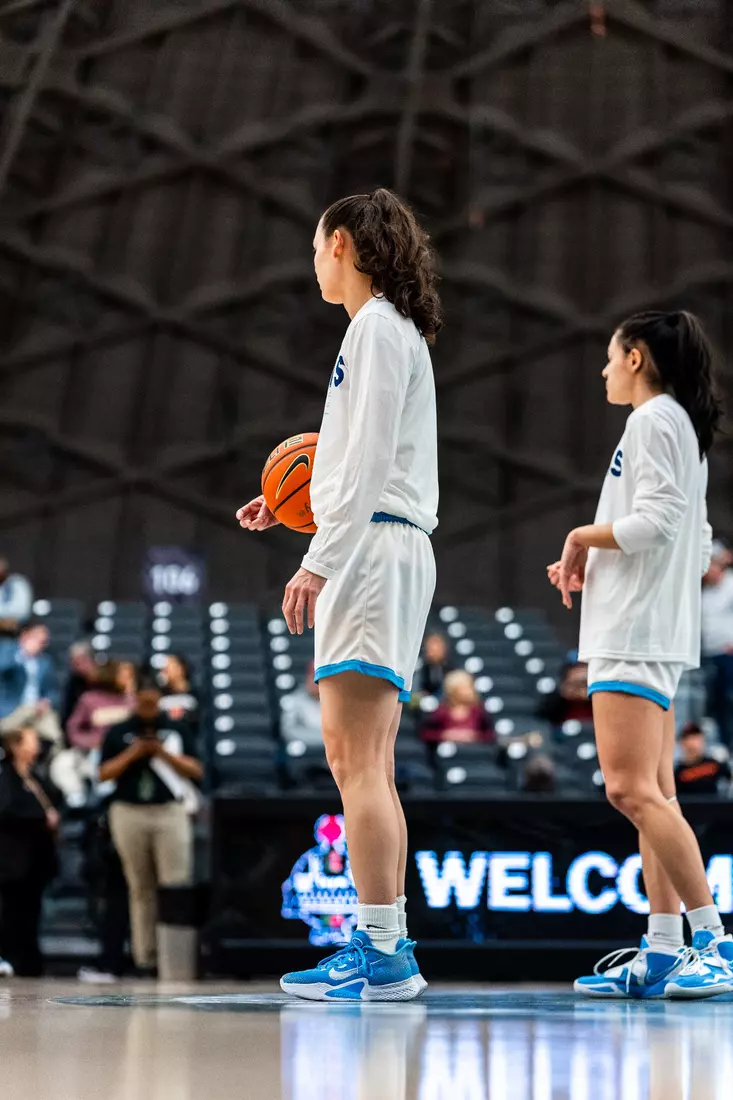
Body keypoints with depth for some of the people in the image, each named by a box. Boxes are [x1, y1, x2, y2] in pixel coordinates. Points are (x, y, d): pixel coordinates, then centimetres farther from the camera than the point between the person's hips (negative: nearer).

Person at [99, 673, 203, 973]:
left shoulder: (178, 730, 9)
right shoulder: (118, 733, 9)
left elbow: (196, 771, 6)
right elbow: (104, 774, 6)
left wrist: (164, 753, -7)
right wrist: (132, 754, -8)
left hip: (170, 812, -1)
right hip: (129, 813, 1)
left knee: (175, 885, -8)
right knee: (141, 889, 3)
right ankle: (144, 956, 4)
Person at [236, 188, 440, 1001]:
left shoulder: (376, 328, -7)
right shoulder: (395, 331, 22)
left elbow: (371, 462, -16)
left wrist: (320, 562, -20)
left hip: (373, 551, -10)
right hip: (385, 552, 10)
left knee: (354, 757, -14)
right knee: (369, 765, 9)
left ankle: (380, 954, -18)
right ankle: (387, 948, 9)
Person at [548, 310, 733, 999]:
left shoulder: (655, 419, -8)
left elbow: (657, 521, -20)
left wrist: (583, 536, -5)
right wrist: (590, 565, 18)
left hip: (637, 633, -11)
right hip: (655, 631, 11)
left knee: (631, 789, -16)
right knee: (652, 795, 7)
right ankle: (661, 955, 5)